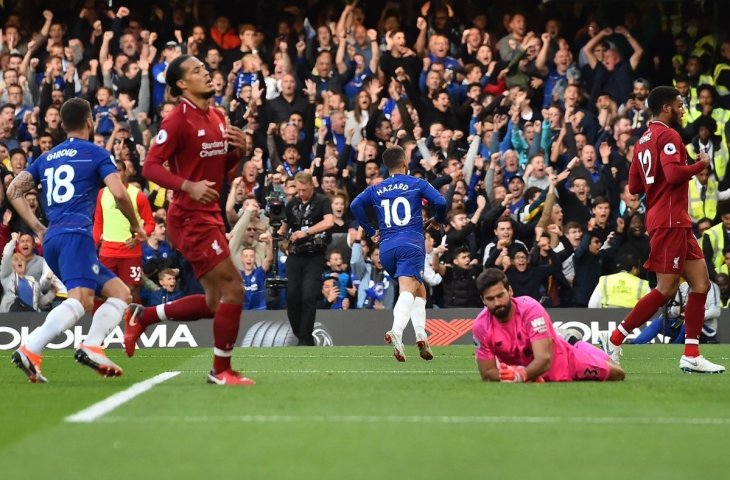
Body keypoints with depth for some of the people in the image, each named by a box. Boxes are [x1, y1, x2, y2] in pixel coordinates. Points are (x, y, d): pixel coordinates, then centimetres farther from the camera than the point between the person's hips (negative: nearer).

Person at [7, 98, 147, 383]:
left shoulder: (47, 158, 22)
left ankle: (92, 349, -12)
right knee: (80, 300, -23)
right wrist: (135, 226, 9)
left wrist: (38, 228, 17)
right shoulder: (95, 153, 5)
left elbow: (14, 191, 17)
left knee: (121, 293, 10)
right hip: (76, 234, -7)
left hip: (51, 240, 7)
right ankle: (29, 351, -40)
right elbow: (119, 193, -6)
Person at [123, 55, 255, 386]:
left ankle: (141, 316, 25)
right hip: (190, 218, -9)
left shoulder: (218, 118, 11)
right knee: (233, 289, -10)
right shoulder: (178, 121, -14)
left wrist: (239, 151, 0)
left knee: (215, 301, 12)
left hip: (209, 216, 9)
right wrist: (189, 186, -28)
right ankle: (221, 371, 2)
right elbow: (150, 167, -16)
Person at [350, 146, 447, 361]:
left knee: (419, 289, 19)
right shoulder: (418, 184, 8)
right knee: (407, 291, -16)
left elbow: (355, 205, 3)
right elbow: (441, 202, -3)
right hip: (412, 244, -4)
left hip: (387, 247, 4)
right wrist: (438, 220, 17)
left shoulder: (376, 189, 16)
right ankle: (396, 331, -40)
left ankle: (421, 335, 4)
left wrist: (370, 232, 11)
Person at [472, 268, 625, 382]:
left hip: (564, 361, -3)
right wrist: (509, 375, -37)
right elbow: (487, 374, -18)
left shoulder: (530, 309, -35)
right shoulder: (481, 326, -26)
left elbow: (544, 359, -44)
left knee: (616, 374, 10)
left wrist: (520, 375, -62)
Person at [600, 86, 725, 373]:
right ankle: (615, 339, -4)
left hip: (677, 223, 10)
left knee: (701, 283, 6)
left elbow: (634, 186, 19)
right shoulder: (668, 135, -10)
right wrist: (699, 166, -9)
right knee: (666, 289, -9)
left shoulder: (644, 140, 18)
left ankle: (692, 356, 4)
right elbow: (673, 173, -25)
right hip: (670, 222, -10)